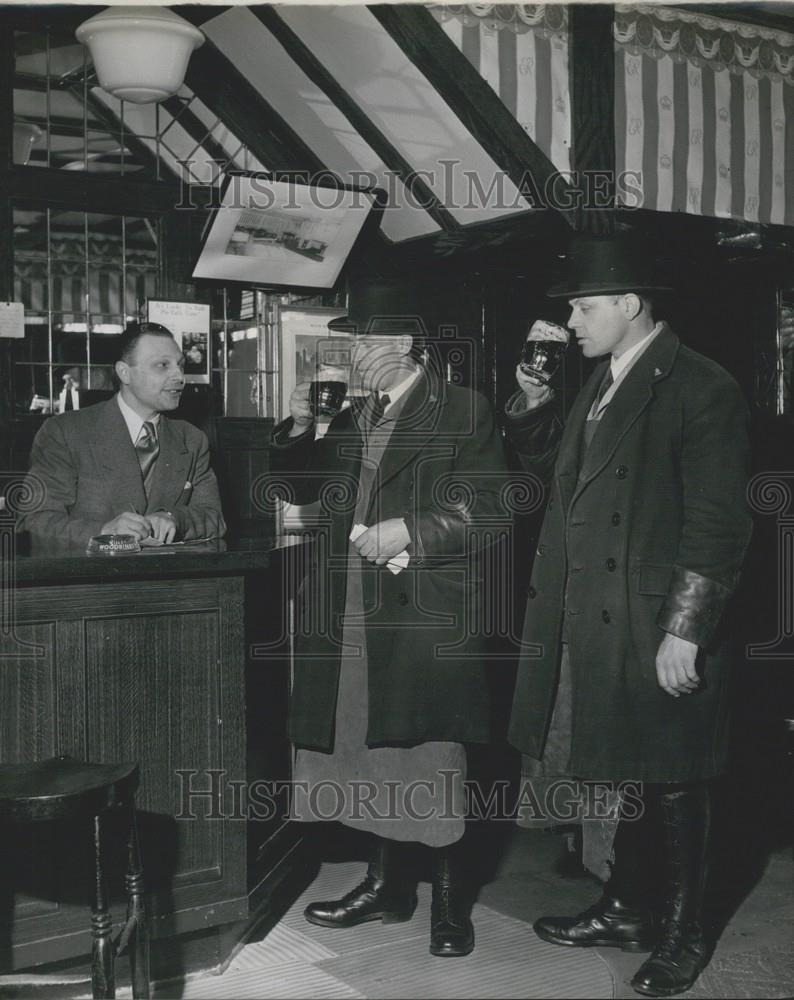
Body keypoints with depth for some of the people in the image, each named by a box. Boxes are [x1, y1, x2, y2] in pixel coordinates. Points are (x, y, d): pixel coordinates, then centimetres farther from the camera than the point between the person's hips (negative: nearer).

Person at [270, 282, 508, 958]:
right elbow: (307, 489, 19)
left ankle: (450, 902, 15)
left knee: (431, 760, -1)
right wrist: (299, 431, 4)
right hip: (355, 615, 6)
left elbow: (483, 508, -8)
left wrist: (409, 532, -17)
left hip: (425, 614, -6)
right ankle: (386, 885, 27)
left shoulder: (462, 411, -3)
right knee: (371, 748, 12)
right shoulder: (355, 418, 17)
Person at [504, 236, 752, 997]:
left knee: (670, 785, 7)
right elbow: (552, 468, 21)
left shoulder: (701, 389, -13)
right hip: (595, 622, 7)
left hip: (656, 631, -7)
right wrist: (532, 401, 6)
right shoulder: (602, 384, 12)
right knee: (625, 775, 19)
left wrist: (684, 632, -18)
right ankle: (625, 910, 34)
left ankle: (681, 936, 24)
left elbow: (716, 525, -16)